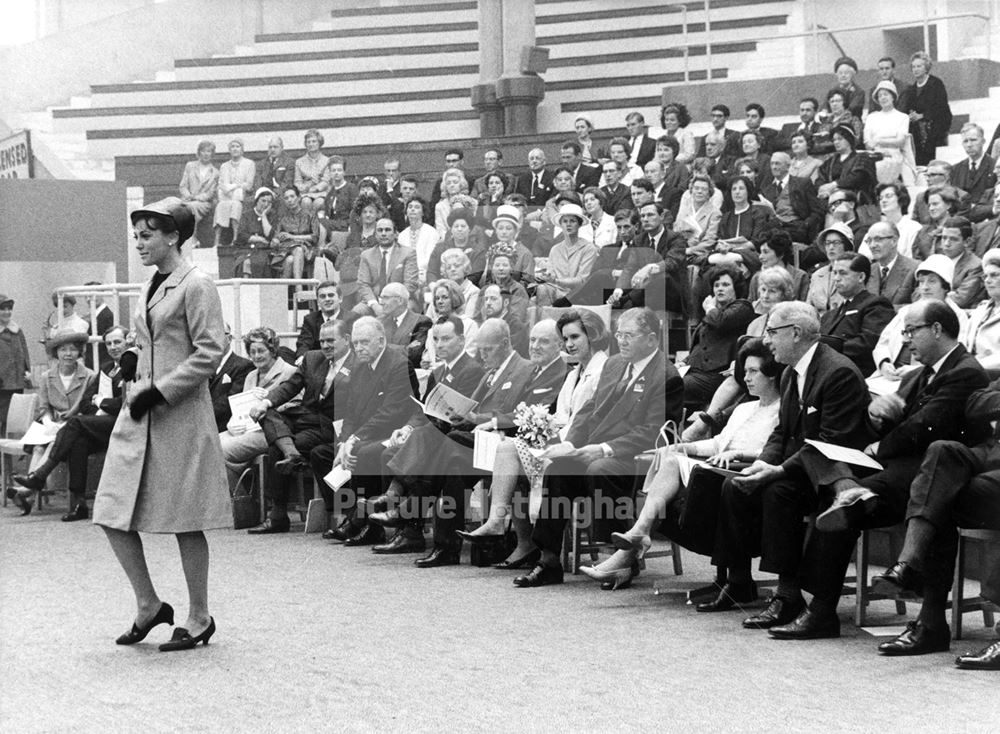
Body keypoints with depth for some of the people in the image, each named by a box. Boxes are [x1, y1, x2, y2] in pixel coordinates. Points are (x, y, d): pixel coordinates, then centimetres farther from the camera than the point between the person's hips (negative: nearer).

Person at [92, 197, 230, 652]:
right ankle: (148, 606, 16)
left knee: (185, 521, -1)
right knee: (114, 515, 2)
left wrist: (159, 391, -16)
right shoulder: (150, 288, 15)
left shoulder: (196, 286, -9)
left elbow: (209, 354, -14)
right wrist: (135, 384, 9)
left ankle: (199, 619, 12)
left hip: (181, 416, -8)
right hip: (139, 414, 8)